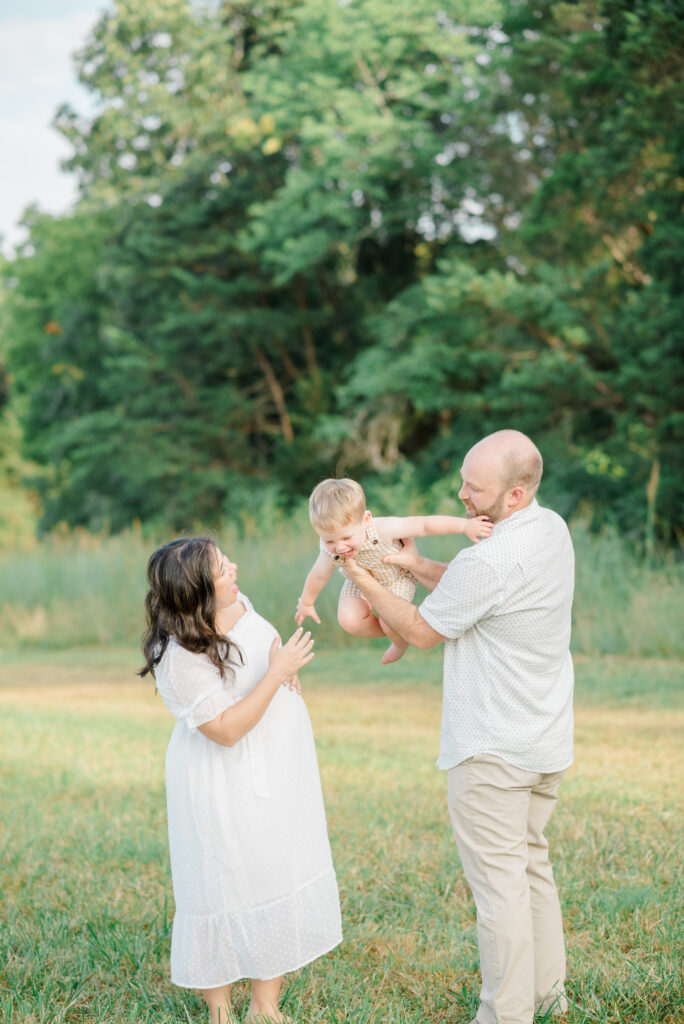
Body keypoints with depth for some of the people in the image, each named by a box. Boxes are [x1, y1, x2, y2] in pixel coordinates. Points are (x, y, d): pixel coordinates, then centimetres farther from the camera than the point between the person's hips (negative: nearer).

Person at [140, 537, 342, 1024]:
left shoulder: (237, 603, -1)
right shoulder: (179, 657, -26)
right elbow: (226, 729, -25)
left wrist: (287, 664, -1)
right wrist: (276, 673, -27)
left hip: (281, 776, 8)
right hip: (228, 791, -8)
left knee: (287, 880, 11)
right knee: (228, 892, 2)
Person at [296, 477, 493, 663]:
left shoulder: (383, 529, -42)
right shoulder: (330, 552, -31)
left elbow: (424, 525, -39)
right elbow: (318, 577, -10)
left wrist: (465, 525, -44)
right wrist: (306, 603, 6)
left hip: (397, 578, -3)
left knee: (391, 623, -19)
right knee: (349, 621, -16)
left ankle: (401, 643, 20)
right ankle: (393, 631, 14)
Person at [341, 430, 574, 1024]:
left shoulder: (487, 561, -26)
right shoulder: (553, 529, 2)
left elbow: (423, 632, -11)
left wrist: (364, 580, -2)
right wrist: (417, 567, 5)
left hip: (493, 752, -9)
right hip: (547, 739, 9)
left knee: (498, 881, 1)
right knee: (532, 863, 22)